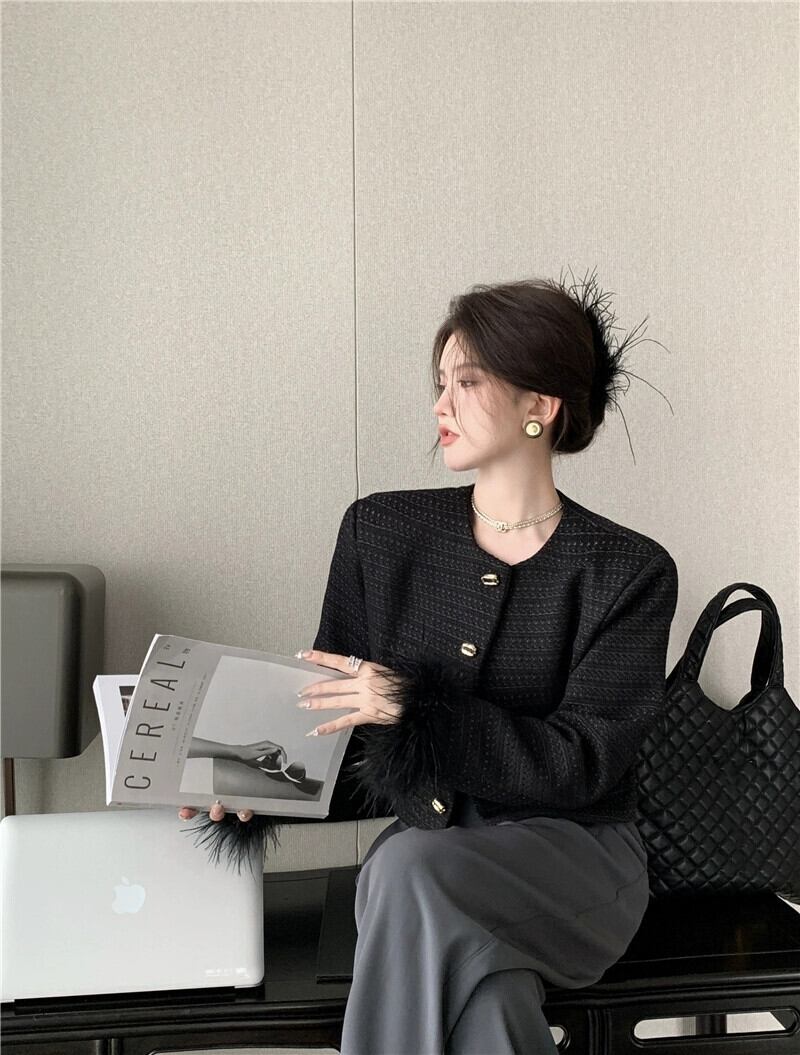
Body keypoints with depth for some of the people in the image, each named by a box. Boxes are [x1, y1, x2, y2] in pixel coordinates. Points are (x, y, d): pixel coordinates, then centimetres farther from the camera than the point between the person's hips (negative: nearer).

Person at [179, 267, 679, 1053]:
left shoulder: (629, 572, -6)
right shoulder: (380, 531, 4)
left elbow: (580, 763, -13)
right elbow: (332, 705, 10)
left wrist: (413, 710, -25)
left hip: (573, 852, -2)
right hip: (426, 842, 2)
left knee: (410, 867, -33)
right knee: (481, 984, -33)